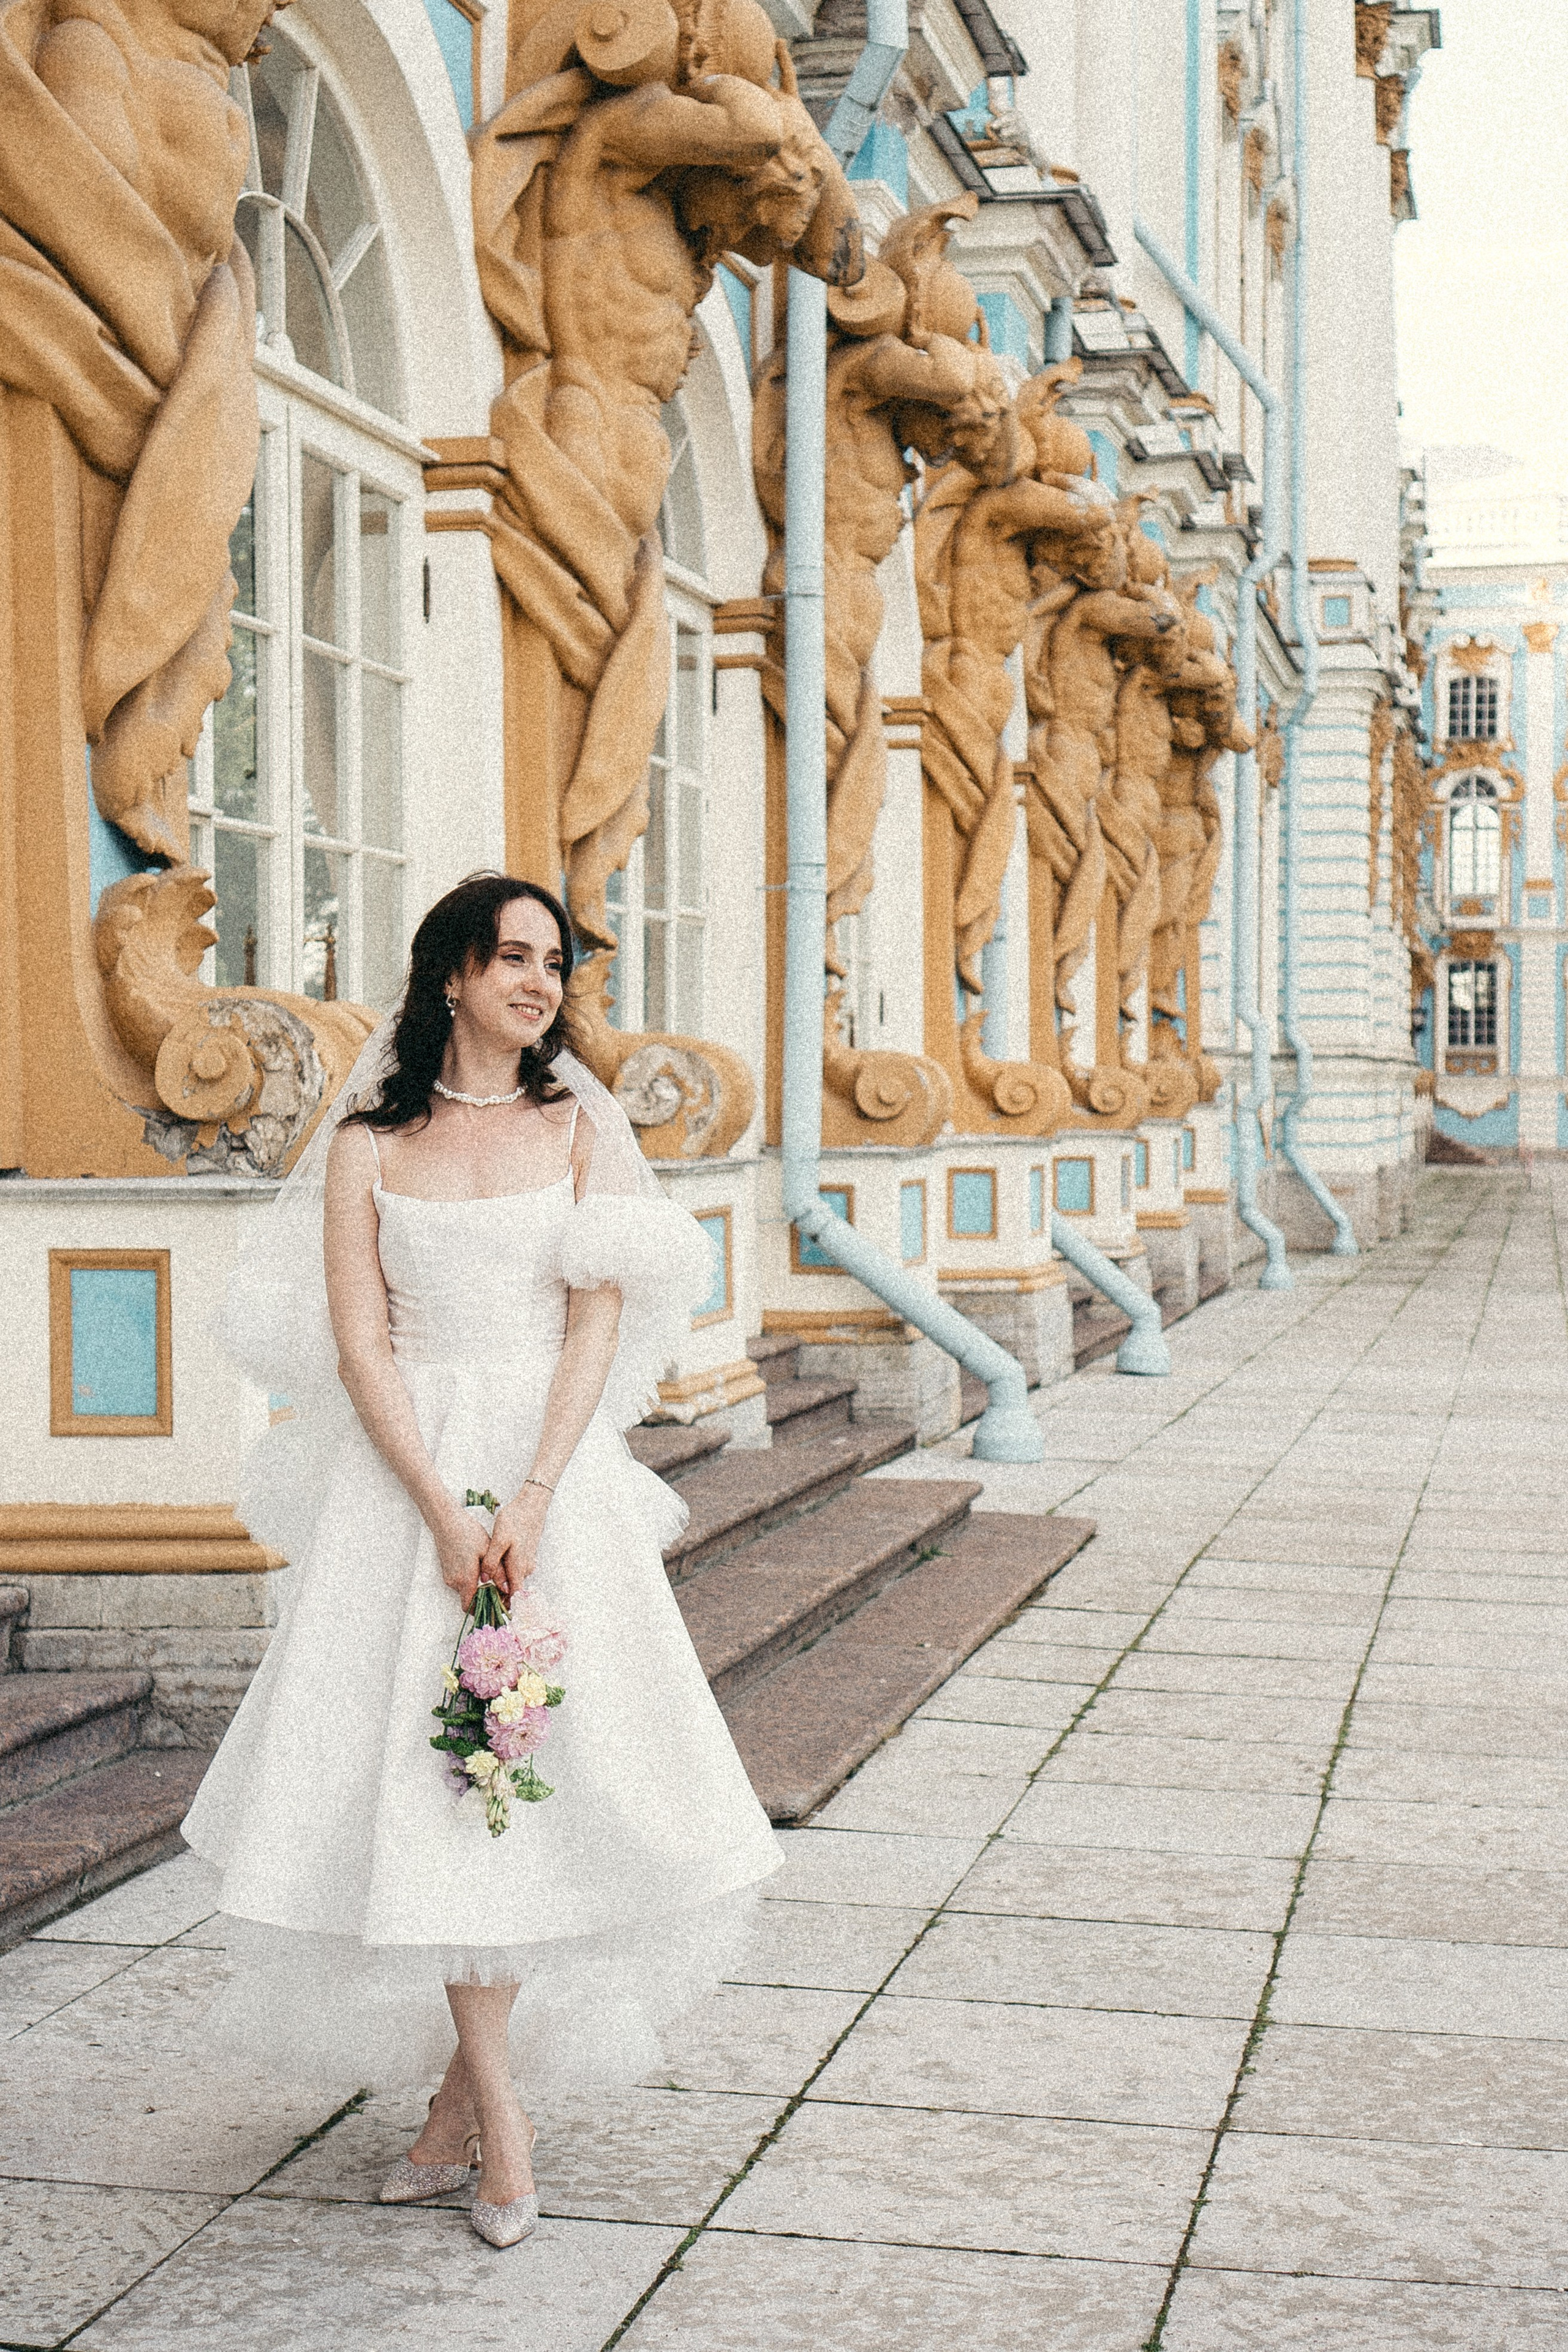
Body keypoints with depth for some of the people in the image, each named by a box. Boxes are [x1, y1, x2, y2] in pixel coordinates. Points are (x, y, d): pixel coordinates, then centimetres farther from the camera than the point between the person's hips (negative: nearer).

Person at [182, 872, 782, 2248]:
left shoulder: (579, 1128, 7)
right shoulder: (369, 1145, 4)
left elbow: (596, 1323, -1)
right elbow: (359, 1347, -3)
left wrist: (531, 1502, -13)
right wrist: (444, 1512, -14)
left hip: (553, 1474, 1)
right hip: (405, 1480, -1)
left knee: (536, 1761, -1)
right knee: (422, 1770, -4)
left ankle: (470, 2079, 13)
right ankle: (497, 2114, 5)